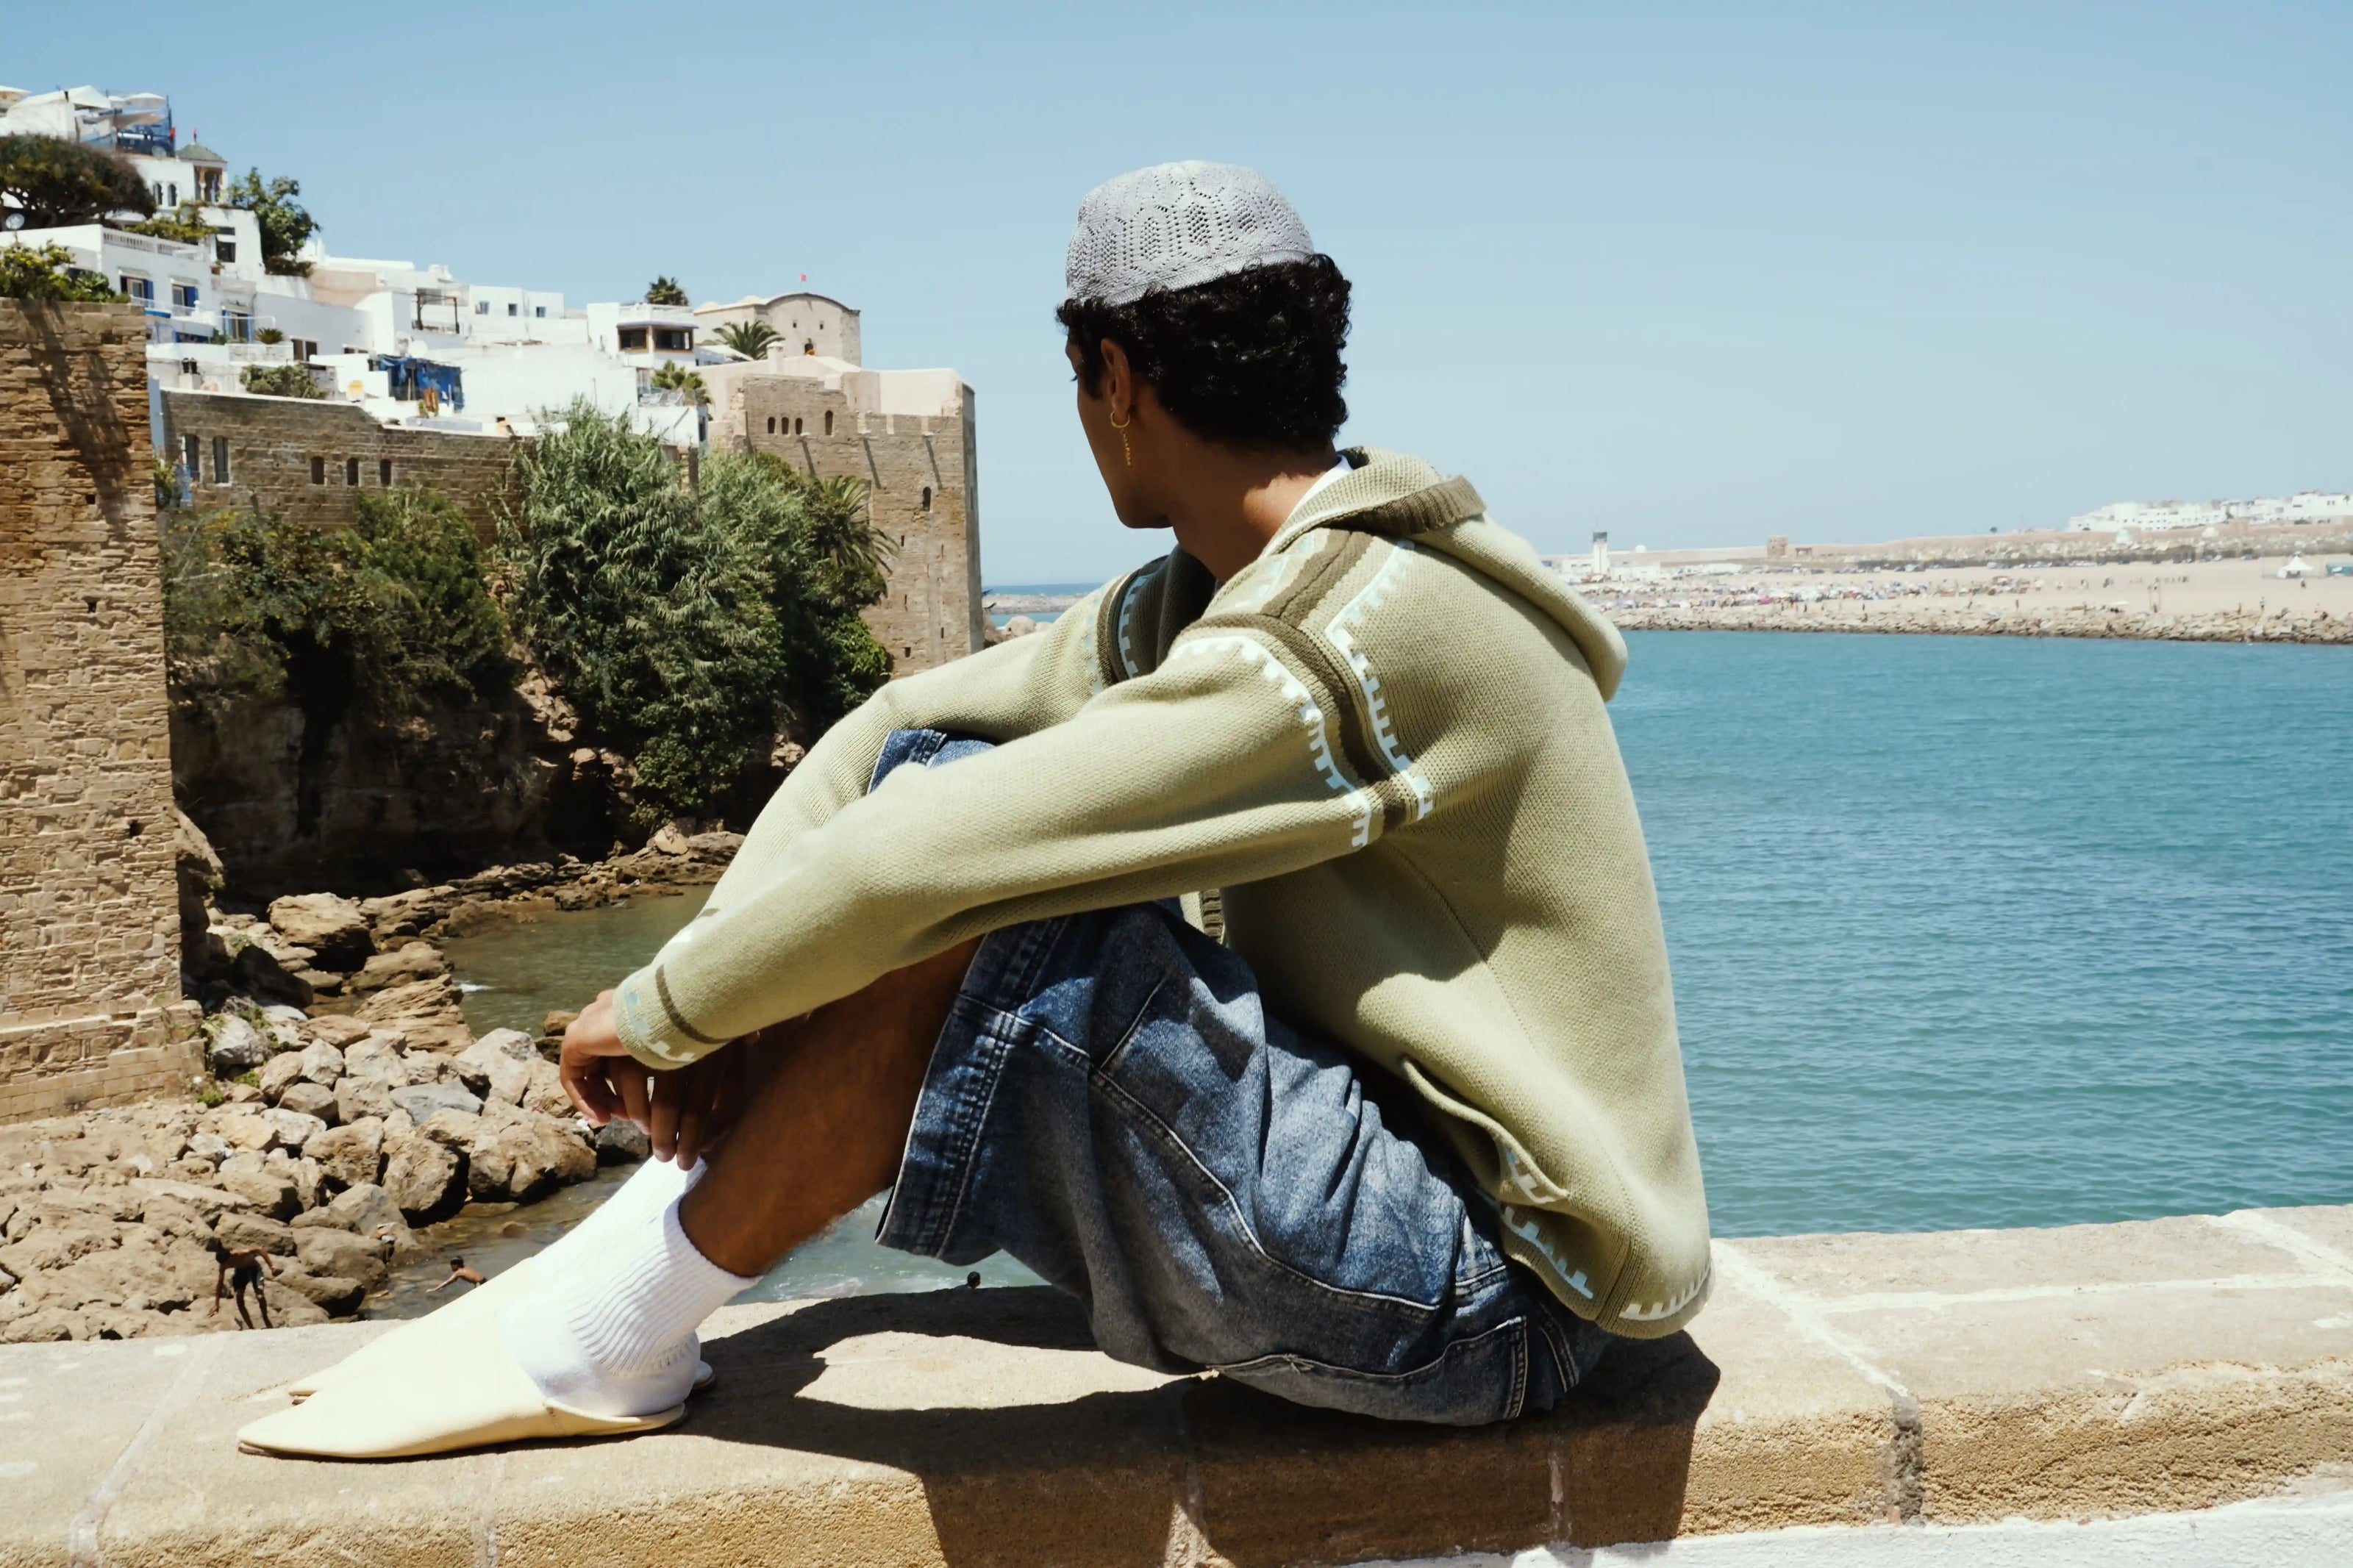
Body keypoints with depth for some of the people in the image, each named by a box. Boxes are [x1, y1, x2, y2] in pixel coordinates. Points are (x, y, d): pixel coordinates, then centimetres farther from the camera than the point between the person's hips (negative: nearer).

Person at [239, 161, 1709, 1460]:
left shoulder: (1365, 632, -26)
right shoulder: (1189, 603, 5)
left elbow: (928, 865, -29)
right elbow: (893, 727, 5)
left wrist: (663, 1010, -14)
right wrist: (716, 1000, -5)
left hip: (1492, 1296, -8)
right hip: (1369, 1155, 8)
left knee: (978, 908, -26)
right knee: (928, 774, 0)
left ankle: (601, 1344, -7)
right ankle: (630, 1264, 0)